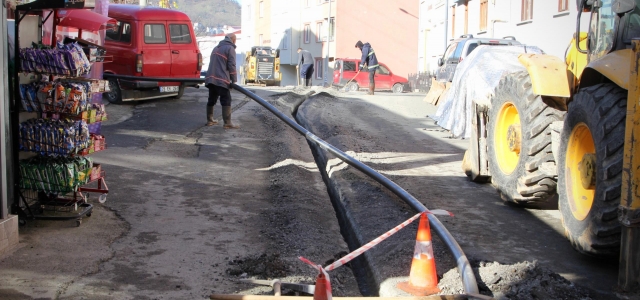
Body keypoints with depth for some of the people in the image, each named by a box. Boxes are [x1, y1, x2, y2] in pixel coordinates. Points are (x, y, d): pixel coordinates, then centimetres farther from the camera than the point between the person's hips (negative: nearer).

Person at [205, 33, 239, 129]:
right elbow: (231, 66, -10)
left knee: (212, 99, 16)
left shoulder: (216, 48, 24)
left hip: (210, 78, 8)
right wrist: (234, 80, -3)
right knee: (226, 100, -9)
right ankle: (227, 123, -14)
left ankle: (209, 120, 23)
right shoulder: (230, 48, -3)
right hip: (221, 80, -8)